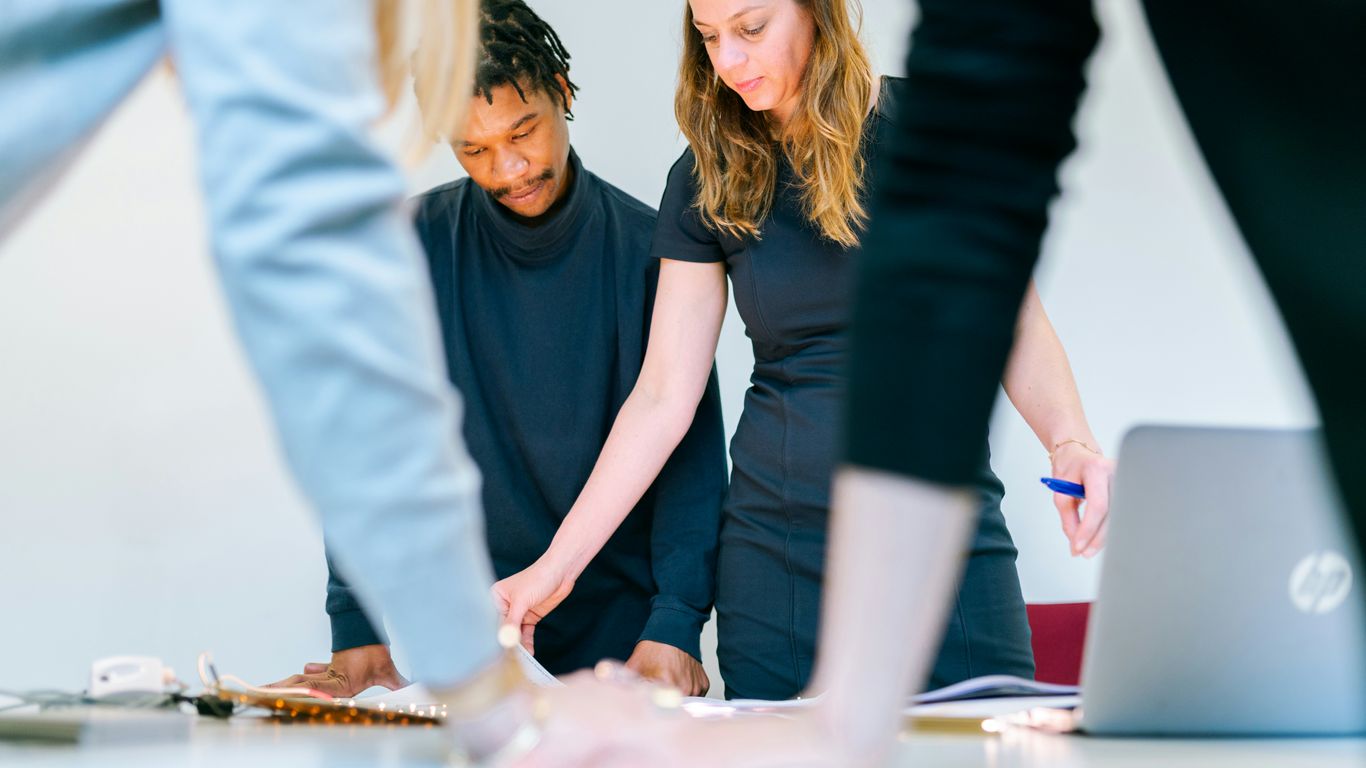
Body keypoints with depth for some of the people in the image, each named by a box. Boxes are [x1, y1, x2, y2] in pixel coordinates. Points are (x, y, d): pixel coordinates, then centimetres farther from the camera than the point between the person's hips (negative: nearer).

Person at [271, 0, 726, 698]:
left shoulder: (646, 247, -1)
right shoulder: (416, 244, 1)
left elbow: (691, 449, -4)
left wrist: (674, 624, -17)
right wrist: (359, 626, -11)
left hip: (618, 623, 0)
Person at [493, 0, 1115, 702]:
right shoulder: (710, 177, 4)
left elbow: (1018, 328, 3)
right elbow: (663, 394, 3)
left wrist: (1071, 443, -17)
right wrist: (557, 564, -3)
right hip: (776, 549, 2)